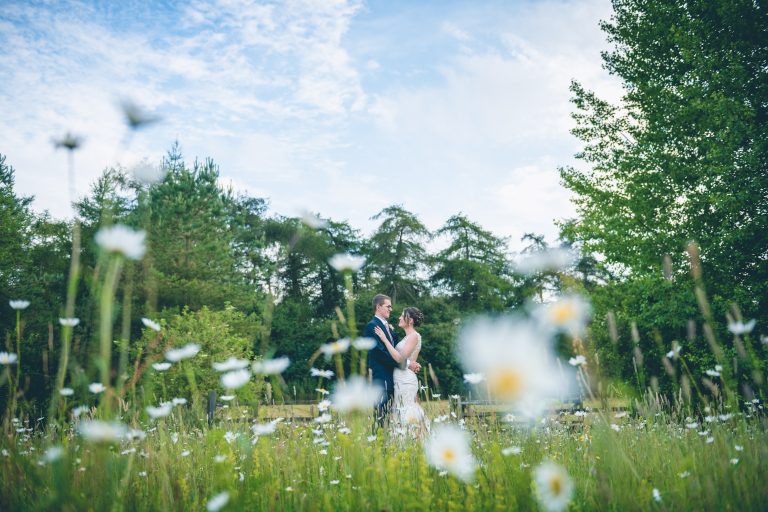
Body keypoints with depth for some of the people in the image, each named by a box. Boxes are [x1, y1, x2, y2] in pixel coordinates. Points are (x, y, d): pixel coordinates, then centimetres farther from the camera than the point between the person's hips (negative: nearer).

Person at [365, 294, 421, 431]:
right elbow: (381, 353, -18)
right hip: (381, 377, -9)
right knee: (380, 416, -9)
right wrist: (406, 363, -17)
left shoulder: (388, 327, 19)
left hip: (391, 377, 9)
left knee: (389, 415, 9)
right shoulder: (372, 326, -10)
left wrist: (411, 363, 2)